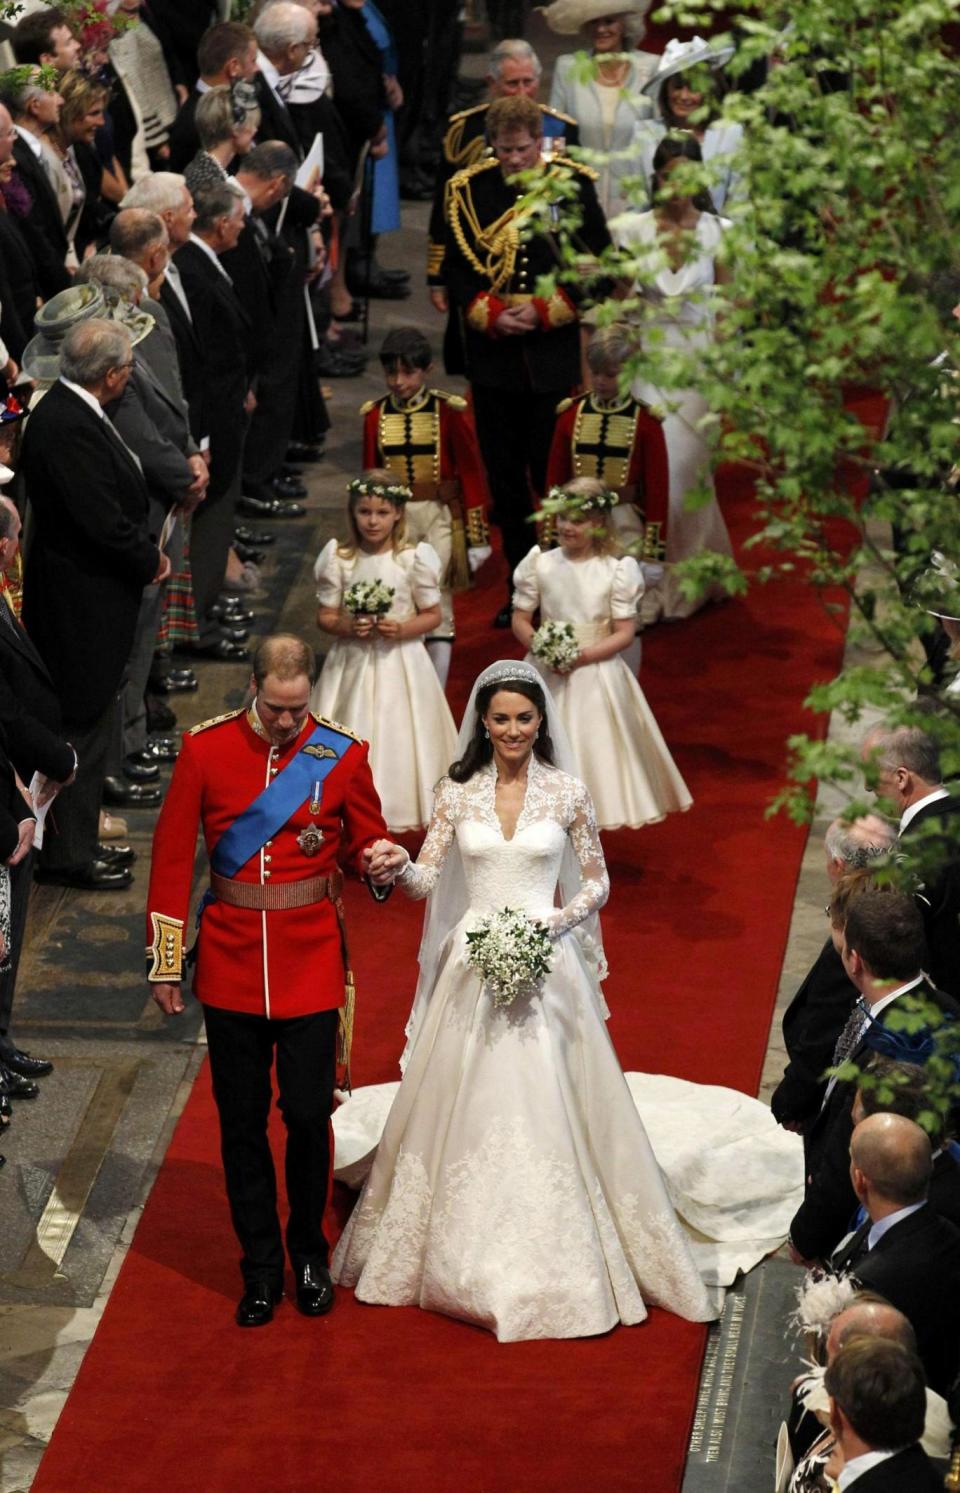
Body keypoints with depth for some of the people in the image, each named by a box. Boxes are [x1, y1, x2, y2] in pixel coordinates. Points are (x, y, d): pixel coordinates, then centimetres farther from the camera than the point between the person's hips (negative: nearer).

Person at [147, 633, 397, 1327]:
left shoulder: (343, 754, -3)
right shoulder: (206, 747, -3)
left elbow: (368, 841, 9)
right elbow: (172, 855, 2)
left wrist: (380, 863, -16)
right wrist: (165, 961, 2)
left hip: (311, 962, -1)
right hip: (230, 958, 1)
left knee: (309, 1114, 0)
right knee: (242, 1122, 7)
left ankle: (310, 1251, 23)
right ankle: (261, 1268, 20)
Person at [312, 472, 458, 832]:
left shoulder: (413, 559, -7)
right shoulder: (339, 559, -3)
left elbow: (432, 614, 2)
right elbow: (324, 616, 2)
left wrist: (403, 629, -17)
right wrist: (347, 627, -18)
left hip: (400, 662, -1)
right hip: (353, 664, 1)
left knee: (398, 733, 3)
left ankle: (405, 811, 15)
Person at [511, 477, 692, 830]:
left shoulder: (615, 571, -6)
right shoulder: (540, 563, -1)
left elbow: (625, 632, -6)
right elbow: (520, 619, 4)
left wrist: (584, 655, -19)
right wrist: (538, 645, -16)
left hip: (596, 675, -1)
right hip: (547, 676, 1)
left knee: (595, 749, 1)